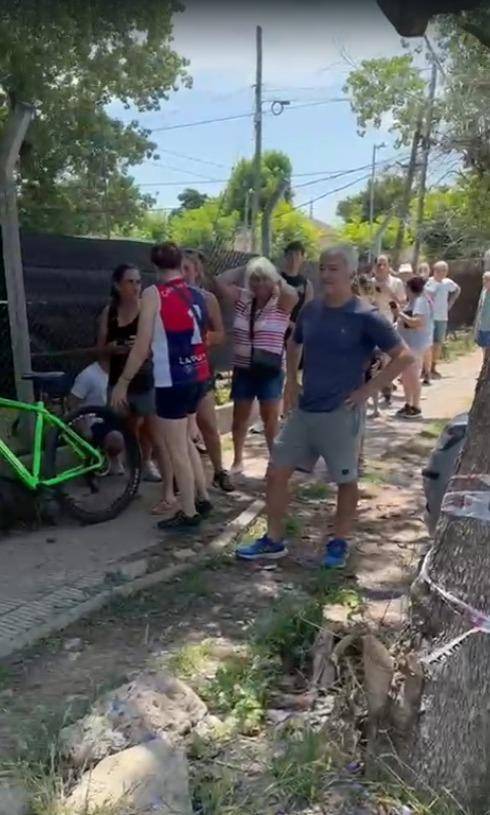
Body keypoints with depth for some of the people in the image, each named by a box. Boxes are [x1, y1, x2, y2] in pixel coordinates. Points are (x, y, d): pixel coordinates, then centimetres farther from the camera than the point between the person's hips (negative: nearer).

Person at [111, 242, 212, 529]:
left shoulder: (153, 294, -10)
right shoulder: (198, 294, 8)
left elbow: (142, 346, -12)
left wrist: (123, 382, -5)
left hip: (173, 381, -7)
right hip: (199, 376, 7)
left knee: (177, 449, 4)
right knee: (185, 441, 22)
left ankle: (189, 513, 13)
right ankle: (203, 498, 28)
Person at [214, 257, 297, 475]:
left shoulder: (281, 304, -6)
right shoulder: (242, 299, 4)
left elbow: (293, 294, -28)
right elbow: (220, 281, -1)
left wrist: (278, 278, -11)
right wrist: (242, 269, 1)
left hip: (270, 371, -4)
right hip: (243, 369, 4)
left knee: (270, 419, 2)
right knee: (240, 417, 13)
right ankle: (237, 460, 28)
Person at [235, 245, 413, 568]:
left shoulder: (365, 316, -12)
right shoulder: (311, 309, 5)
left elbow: (404, 356, -10)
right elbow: (294, 345, 23)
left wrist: (368, 389, -13)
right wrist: (292, 380, 11)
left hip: (341, 414, -6)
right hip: (304, 410, 6)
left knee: (346, 480, 10)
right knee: (277, 471, 6)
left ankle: (340, 543, 29)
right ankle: (274, 540, 21)